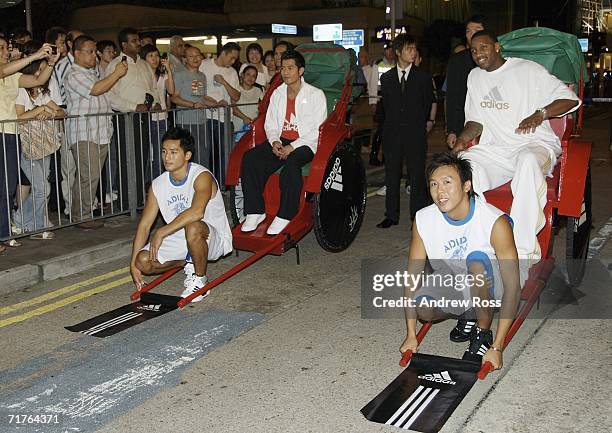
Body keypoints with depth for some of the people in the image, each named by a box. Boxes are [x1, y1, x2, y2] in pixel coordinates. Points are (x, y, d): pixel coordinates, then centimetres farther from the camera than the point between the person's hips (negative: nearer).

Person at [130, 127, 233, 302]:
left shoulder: (202, 176, -21)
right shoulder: (158, 185, -2)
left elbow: (197, 212, -41)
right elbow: (144, 225, -1)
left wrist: (161, 232, -38)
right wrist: (133, 264, -7)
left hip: (213, 239, -6)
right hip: (180, 241, 6)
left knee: (192, 227, -39)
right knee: (143, 261, -14)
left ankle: (200, 280, -15)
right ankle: (189, 263, 11)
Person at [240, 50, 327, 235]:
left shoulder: (316, 95, -3)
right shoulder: (277, 94, 14)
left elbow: (318, 130, -9)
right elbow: (270, 124, 15)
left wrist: (292, 146, -19)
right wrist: (274, 141, -8)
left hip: (305, 144, -5)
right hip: (280, 142, 5)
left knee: (291, 161, -38)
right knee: (250, 157, -20)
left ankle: (284, 215, -29)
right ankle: (255, 211, -16)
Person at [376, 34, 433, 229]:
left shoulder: (423, 77, 4)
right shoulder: (386, 78, 10)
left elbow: (428, 103, 6)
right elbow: (385, 105, 12)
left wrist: (420, 126, 3)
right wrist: (389, 127, 6)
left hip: (415, 134, -2)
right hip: (392, 133, 2)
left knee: (417, 175, 0)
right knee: (391, 175, 7)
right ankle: (392, 215, 16)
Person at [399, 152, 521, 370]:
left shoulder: (495, 221, -28)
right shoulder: (423, 220, -16)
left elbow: (513, 288, -27)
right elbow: (412, 276, -10)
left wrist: (496, 348, -29)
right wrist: (411, 335, -13)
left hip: (488, 285, -3)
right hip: (450, 282, 3)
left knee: (477, 258, -35)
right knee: (422, 307, -28)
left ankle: (483, 334, -12)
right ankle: (468, 314, 7)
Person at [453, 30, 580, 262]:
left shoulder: (528, 69, -1)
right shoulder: (475, 77, 17)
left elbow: (570, 99, -3)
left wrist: (540, 114, -20)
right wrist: (461, 140, 0)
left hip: (534, 145, -5)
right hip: (493, 150, 5)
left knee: (528, 161, -41)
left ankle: (524, 251, -40)